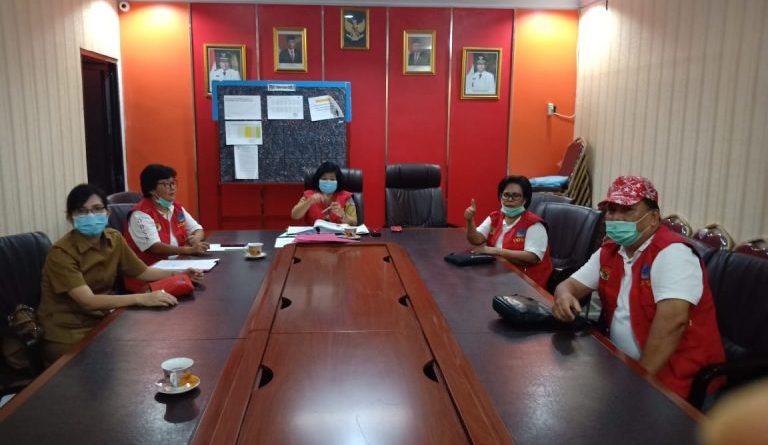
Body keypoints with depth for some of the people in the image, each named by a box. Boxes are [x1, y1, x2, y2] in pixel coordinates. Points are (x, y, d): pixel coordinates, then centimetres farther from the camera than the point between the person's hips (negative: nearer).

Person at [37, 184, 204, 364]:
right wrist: (142, 298, -37)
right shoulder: (61, 252, -20)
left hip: (100, 322, 6)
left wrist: (178, 274, -3)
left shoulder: (114, 239, -1)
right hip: (66, 334, -6)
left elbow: (142, 272, 13)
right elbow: (88, 301, -29)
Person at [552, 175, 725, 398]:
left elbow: (672, 321, -27)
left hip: (673, 376, -7)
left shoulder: (671, 253, -18)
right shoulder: (608, 251, 6)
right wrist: (564, 296, -15)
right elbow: (570, 285, 10)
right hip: (623, 364, 7)